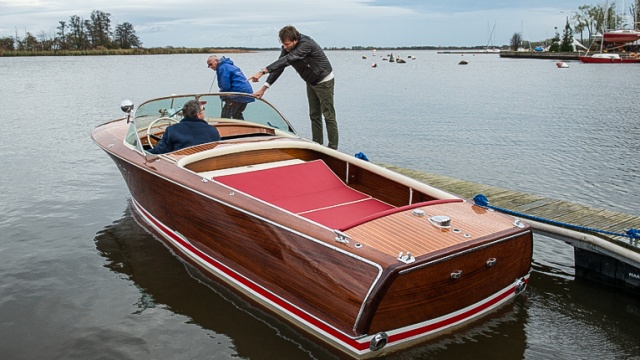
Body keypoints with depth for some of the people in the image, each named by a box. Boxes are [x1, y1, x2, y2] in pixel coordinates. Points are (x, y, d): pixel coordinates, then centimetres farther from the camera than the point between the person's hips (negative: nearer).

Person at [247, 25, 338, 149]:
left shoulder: (306, 44, -32)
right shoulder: (287, 47, -8)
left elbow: (287, 60, -42)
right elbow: (279, 66, -7)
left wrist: (263, 72, -49)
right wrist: (263, 88, -15)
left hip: (324, 81, -8)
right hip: (311, 82, 8)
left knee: (328, 115, -5)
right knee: (314, 115, 10)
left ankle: (333, 148, 0)